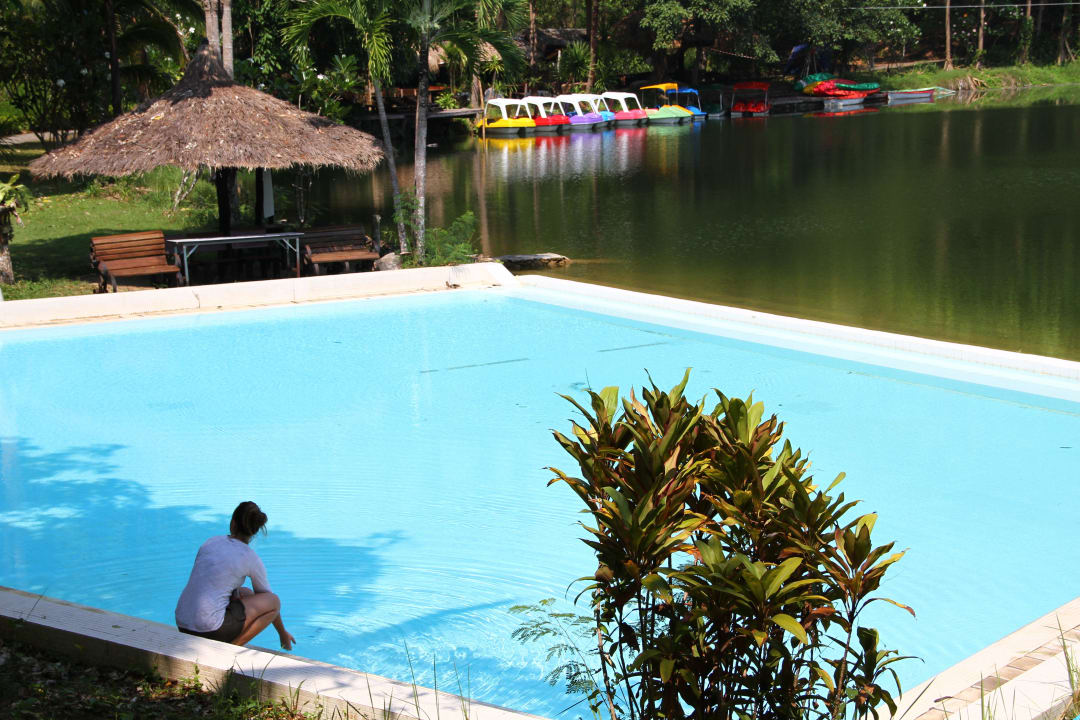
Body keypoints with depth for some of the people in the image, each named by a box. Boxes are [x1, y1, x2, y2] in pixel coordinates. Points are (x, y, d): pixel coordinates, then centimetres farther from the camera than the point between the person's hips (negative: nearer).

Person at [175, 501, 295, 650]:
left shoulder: (212, 542, 11)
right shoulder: (251, 559, -2)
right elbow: (269, 601, 12)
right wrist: (283, 633, 29)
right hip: (209, 629, -7)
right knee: (274, 601, 7)